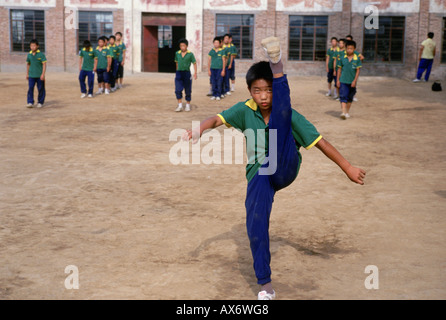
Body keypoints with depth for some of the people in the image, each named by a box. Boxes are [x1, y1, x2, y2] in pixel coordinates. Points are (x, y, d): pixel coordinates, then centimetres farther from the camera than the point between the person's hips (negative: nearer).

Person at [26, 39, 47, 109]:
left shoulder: (41, 54, -7)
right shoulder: (29, 55, 5)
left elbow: (44, 64, -7)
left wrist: (43, 74, -14)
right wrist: (27, 74, 18)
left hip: (39, 75, -3)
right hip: (31, 75, 3)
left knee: (41, 89, 5)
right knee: (30, 88, -5)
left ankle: (40, 102, 17)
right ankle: (30, 102, -1)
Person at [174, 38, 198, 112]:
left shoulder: (190, 54, -5)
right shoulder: (177, 53, 5)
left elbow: (194, 63, -1)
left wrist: (195, 72, -10)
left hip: (187, 73, -2)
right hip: (179, 73, 2)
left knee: (188, 91, 6)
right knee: (178, 90, -7)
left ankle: (188, 105, 21)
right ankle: (180, 106, -2)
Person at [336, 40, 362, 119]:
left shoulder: (357, 59, -3)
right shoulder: (342, 58, 0)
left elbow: (358, 70, -3)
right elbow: (339, 69, 6)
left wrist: (355, 81, -11)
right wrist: (338, 80, 4)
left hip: (352, 82, 1)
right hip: (343, 81, -1)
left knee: (350, 98, 12)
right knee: (343, 97, -12)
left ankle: (347, 112, 25)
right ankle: (343, 112, -17)